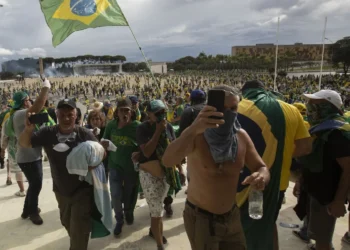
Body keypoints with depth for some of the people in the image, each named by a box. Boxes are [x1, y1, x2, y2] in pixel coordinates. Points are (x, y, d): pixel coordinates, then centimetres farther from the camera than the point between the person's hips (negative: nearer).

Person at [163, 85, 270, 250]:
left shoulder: (241, 136, -6)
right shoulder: (196, 136, -20)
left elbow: (261, 168, 1)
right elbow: (167, 161, -37)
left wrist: (262, 177, -24)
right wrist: (193, 129, -52)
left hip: (232, 216, 5)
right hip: (200, 218, -4)